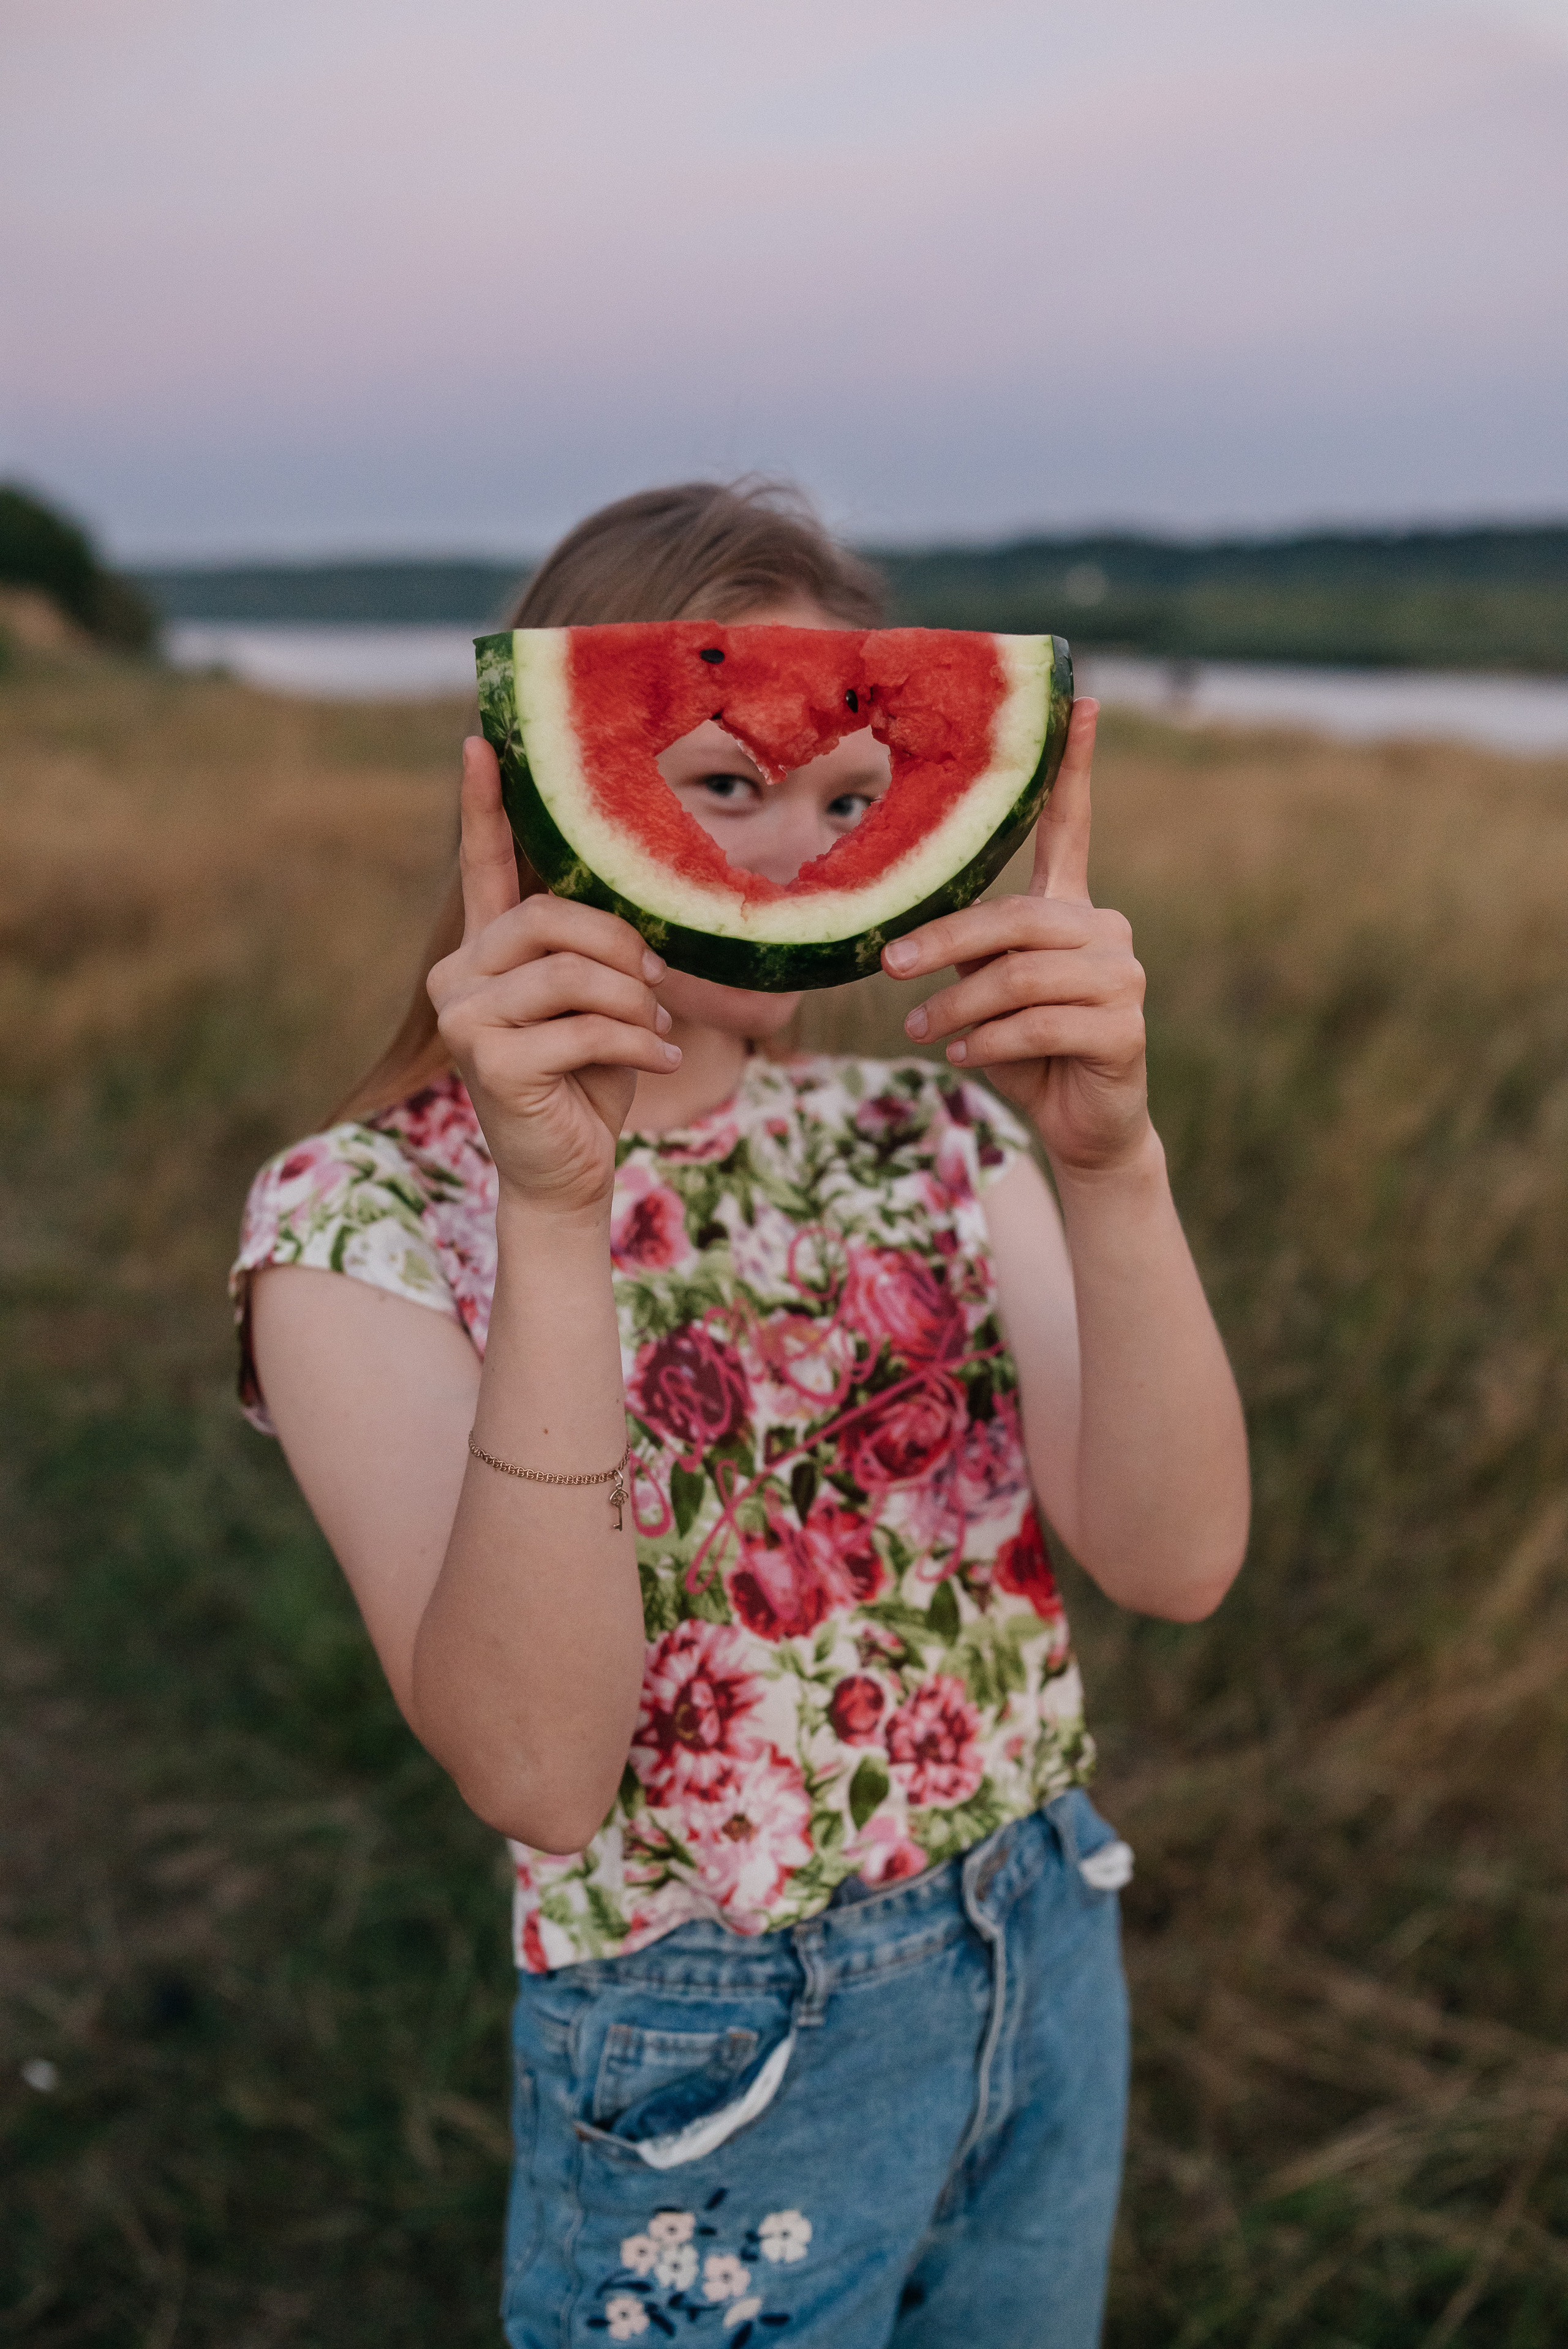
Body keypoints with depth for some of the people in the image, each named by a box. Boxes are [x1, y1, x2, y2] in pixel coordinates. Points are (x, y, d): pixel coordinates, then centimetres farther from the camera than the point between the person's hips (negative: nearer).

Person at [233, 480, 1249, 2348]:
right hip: (711, 2065, -4)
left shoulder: (932, 1131, -2)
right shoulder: (369, 1219, -15)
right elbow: (536, 1774, -27)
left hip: (1048, 1967, 5)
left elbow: (1176, 1560, -15)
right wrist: (555, 1216, -36)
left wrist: (1108, 1158, -30)